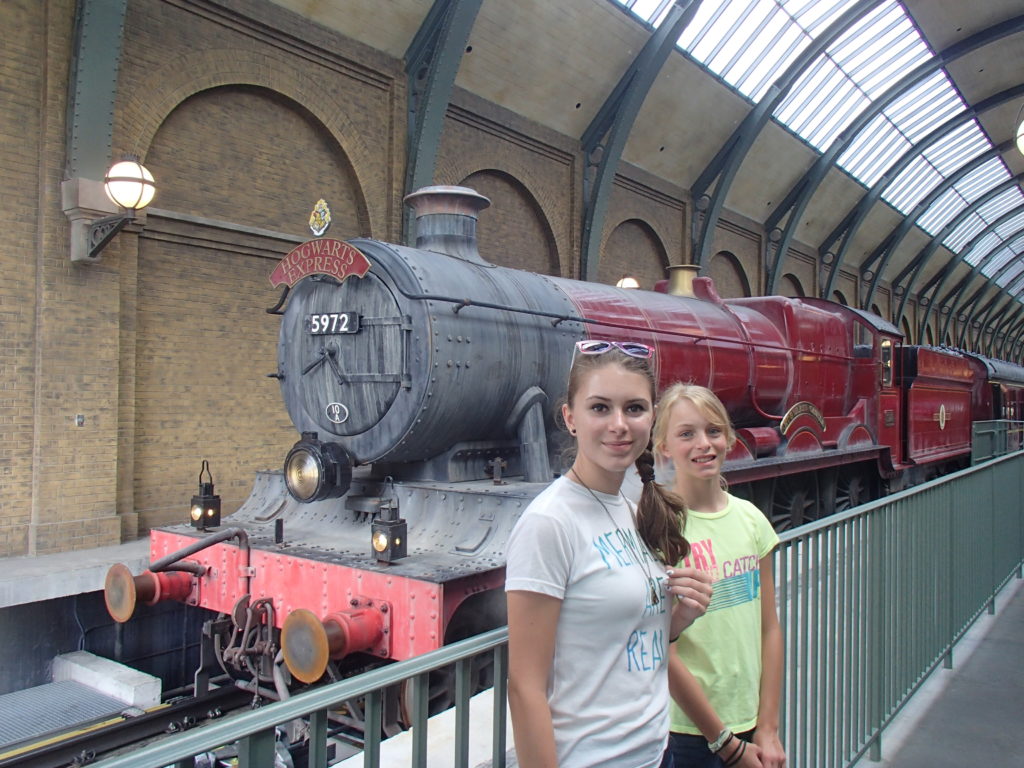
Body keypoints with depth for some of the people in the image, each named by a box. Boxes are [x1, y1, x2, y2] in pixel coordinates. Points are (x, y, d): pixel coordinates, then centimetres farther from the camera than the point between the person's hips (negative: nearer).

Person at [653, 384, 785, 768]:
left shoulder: (750, 518, 0)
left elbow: (769, 628, 4)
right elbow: (663, 652, -16)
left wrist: (768, 730, 0)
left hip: (749, 722, 5)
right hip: (687, 731, -5)